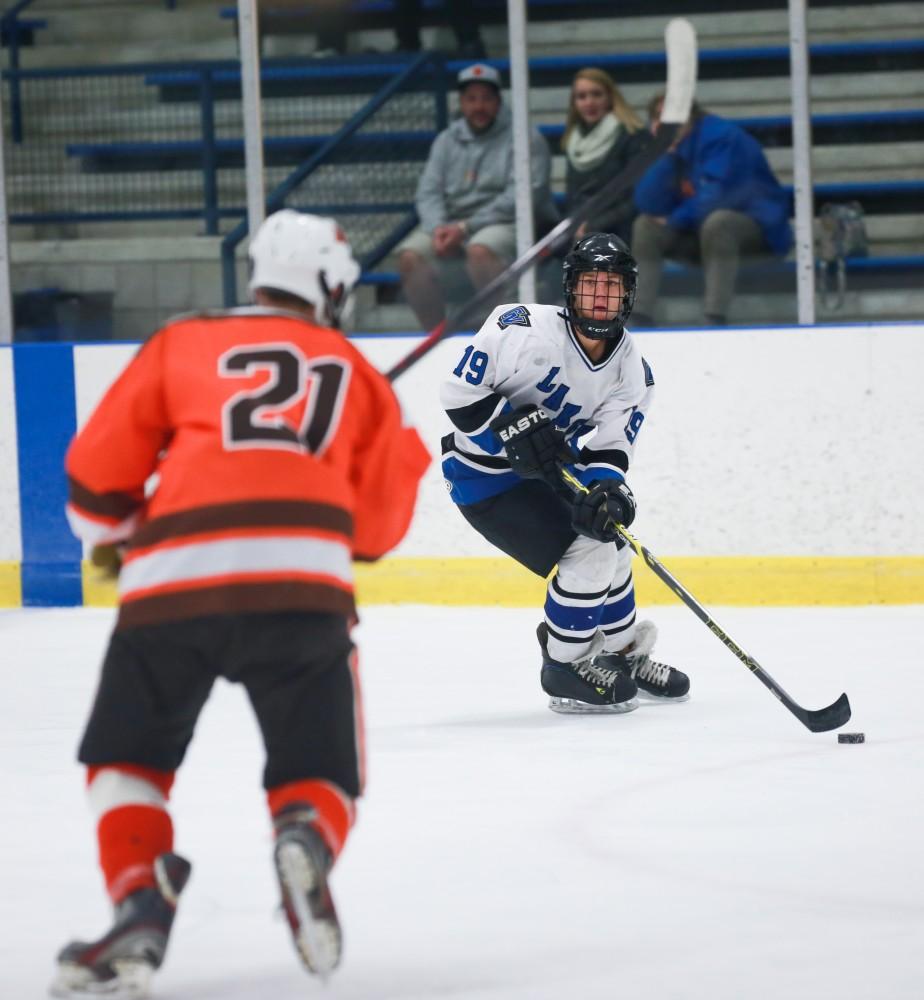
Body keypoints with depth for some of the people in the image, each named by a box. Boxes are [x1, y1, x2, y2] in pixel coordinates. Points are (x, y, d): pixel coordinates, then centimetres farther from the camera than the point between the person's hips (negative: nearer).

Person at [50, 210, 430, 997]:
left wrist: (115, 533, 33)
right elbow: (376, 526, 19)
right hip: (303, 584, 0)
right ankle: (308, 841, -21)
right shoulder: (358, 376, 23)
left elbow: (98, 467, 14)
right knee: (320, 776, 14)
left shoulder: (183, 345, 18)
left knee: (126, 760, 20)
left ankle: (140, 907, -3)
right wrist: (402, 457, 39)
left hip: (171, 581, 0)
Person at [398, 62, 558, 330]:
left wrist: (466, 227, -19)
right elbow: (429, 191, 8)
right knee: (410, 255, -20)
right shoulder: (447, 140, 15)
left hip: (507, 223, -5)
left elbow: (522, 196, -14)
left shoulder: (525, 138, -3)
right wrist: (438, 228, -15)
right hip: (449, 224, 5)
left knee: (480, 250, -38)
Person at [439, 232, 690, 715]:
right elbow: (458, 390, -22)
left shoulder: (631, 369, -5)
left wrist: (607, 487, -31)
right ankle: (565, 669, -2)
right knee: (589, 552, -17)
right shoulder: (526, 330, -25)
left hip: (547, 468, 8)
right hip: (484, 476, -8)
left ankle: (621, 653, 40)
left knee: (610, 535, 18)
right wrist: (513, 431, -31)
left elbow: (609, 444, -10)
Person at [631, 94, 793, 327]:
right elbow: (650, 205, -9)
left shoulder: (721, 135, -16)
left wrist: (675, 219, -11)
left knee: (718, 220, -37)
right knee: (646, 226, -8)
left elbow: (716, 198, -23)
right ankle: (641, 318, -20)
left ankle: (715, 320, -44)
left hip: (755, 226, -7)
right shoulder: (669, 148, 4)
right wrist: (667, 155, -16)